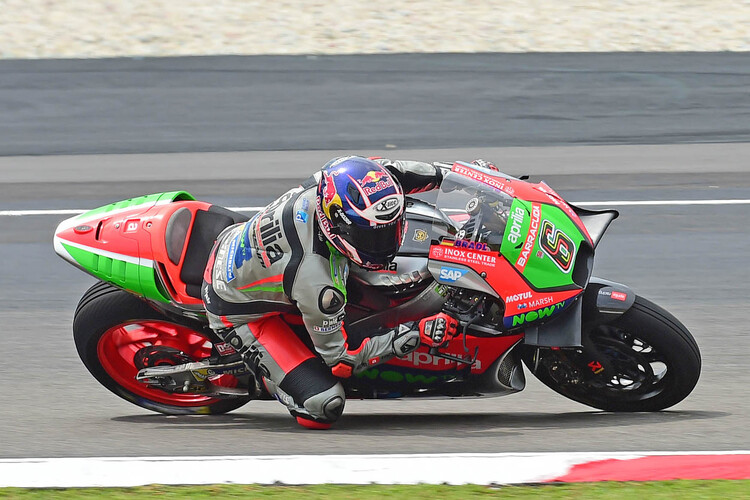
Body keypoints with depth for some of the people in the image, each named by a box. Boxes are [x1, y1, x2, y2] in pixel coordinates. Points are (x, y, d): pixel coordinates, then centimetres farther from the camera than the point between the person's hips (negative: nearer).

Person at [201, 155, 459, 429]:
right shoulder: (319, 281, -41)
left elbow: (379, 170, 0)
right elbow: (340, 355, -25)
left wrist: (440, 174, -2)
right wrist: (416, 335, -30)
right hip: (241, 312, -7)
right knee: (323, 406, -18)